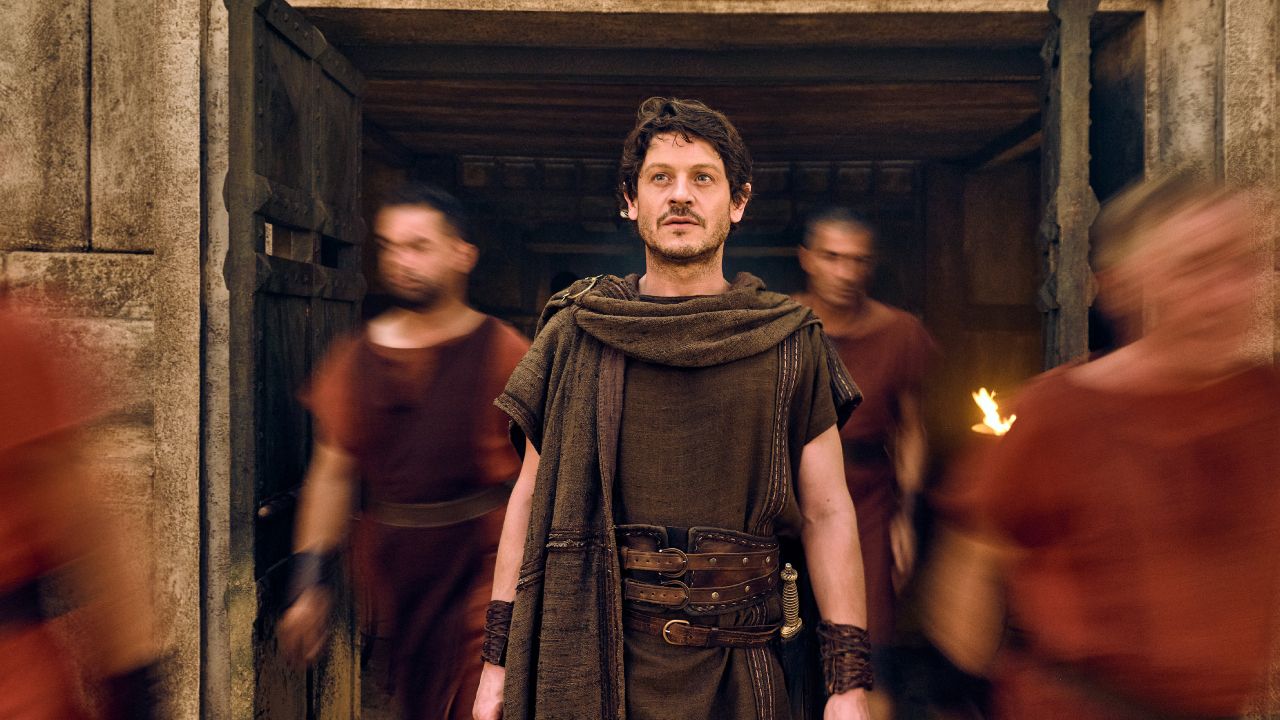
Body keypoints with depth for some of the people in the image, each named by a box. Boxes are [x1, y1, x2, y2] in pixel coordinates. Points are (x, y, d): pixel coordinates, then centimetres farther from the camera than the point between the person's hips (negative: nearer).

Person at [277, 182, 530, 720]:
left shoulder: (502, 352, -5)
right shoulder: (354, 358, 6)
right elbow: (332, 474, 10)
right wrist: (310, 587, 8)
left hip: (481, 569, -4)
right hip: (392, 571, 4)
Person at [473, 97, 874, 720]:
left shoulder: (789, 345, 2)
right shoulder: (573, 336, 3)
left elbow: (828, 514, 2)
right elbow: (530, 497, 5)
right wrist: (497, 659, 1)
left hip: (733, 668, 0)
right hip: (587, 658, 0)